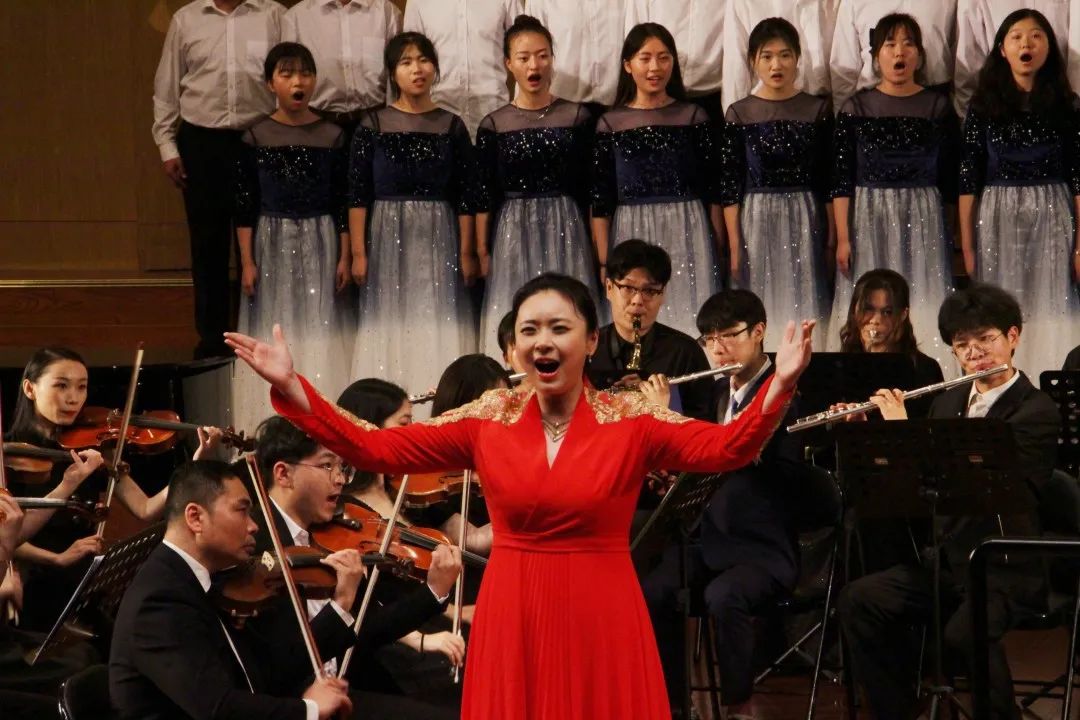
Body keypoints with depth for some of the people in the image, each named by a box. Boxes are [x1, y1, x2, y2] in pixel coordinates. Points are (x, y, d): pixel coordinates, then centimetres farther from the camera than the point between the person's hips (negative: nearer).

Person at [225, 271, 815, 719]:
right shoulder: (487, 421, 2)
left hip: (600, 621, -2)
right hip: (513, 621, 2)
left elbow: (727, 448, -17)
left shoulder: (631, 422, -4)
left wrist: (779, 385, -33)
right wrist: (289, 386, -10)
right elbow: (374, 448, -2)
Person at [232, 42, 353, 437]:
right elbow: (244, 204, 1)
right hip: (272, 243, 0)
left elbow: (343, 201, 4)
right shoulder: (256, 137, 0)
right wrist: (246, 261, -3)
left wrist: (345, 257, 0)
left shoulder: (332, 136, 1)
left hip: (320, 242, 0)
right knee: (273, 328, 1)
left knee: (320, 326, 0)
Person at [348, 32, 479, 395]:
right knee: (390, 324, -1)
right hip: (388, 237, -1)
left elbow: (466, 195, 4)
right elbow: (358, 194, 0)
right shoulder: (372, 126, 1)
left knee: (440, 325, -1)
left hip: (439, 239, 1)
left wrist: (466, 253, -1)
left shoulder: (452, 126, 4)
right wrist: (358, 252, -7)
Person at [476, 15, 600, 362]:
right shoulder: (494, 125, 2)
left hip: (566, 230, 0)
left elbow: (588, 188, 5)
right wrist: (481, 251, -2)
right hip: (514, 233, 0)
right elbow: (484, 196, 3)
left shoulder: (577, 117, 3)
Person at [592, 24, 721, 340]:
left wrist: (719, 244, 3)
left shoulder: (694, 117, 4)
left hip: (687, 231, 0)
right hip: (632, 233, 0)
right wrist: (604, 261, -1)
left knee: (691, 320, -3)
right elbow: (601, 199, 3)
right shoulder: (610, 124, 2)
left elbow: (711, 187, 5)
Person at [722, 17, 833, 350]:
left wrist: (832, 236, 3)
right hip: (757, 221, 0)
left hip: (806, 221, 0)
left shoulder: (818, 109, 3)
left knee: (806, 304, 0)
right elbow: (731, 185, 1)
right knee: (761, 309, 2)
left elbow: (828, 180, 5)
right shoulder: (740, 114, 1)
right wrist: (734, 246, -4)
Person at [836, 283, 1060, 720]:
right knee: (858, 600, -14)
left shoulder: (1037, 412, -10)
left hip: (1005, 568, -7)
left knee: (963, 633, -35)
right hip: (945, 557, 7)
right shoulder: (948, 403, 13)